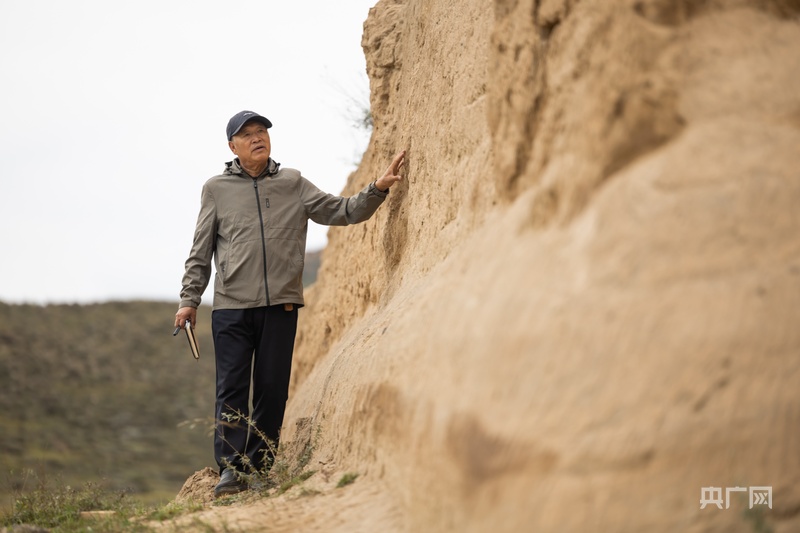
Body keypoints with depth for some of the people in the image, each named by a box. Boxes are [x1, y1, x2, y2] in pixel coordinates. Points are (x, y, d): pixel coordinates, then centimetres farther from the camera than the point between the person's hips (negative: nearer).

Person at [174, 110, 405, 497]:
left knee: (272, 390, 3)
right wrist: (189, 299, 5)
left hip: (280, 306, 1)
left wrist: (377, 189, -7)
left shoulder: (294, 184, 11)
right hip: (231, 307, -1)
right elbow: (201, 251, 10)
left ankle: (260, 466, 13)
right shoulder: (216, 189, 8)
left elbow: (342, 211, 8)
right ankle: (231, 468, -4)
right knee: (232, 389, -6)